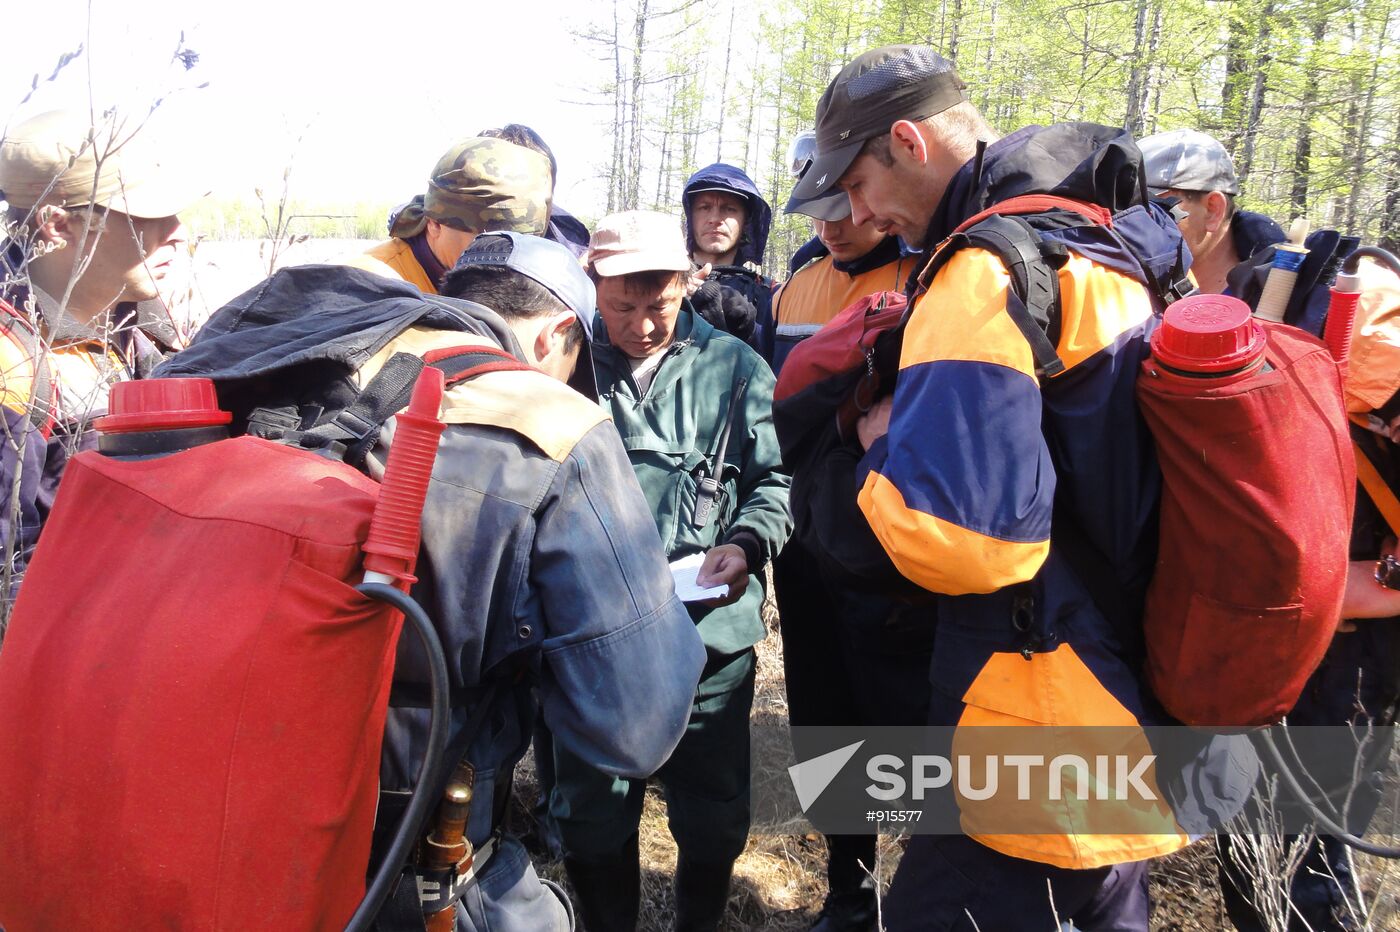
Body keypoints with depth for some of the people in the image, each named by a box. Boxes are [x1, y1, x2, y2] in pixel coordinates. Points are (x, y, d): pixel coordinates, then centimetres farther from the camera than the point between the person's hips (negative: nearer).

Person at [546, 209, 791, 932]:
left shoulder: (734, 368, 2)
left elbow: (773, 479, 4)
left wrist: (746, 544, -14)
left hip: (711, 627, 0)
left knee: (713, 815, 14)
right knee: (590, 813, 13)